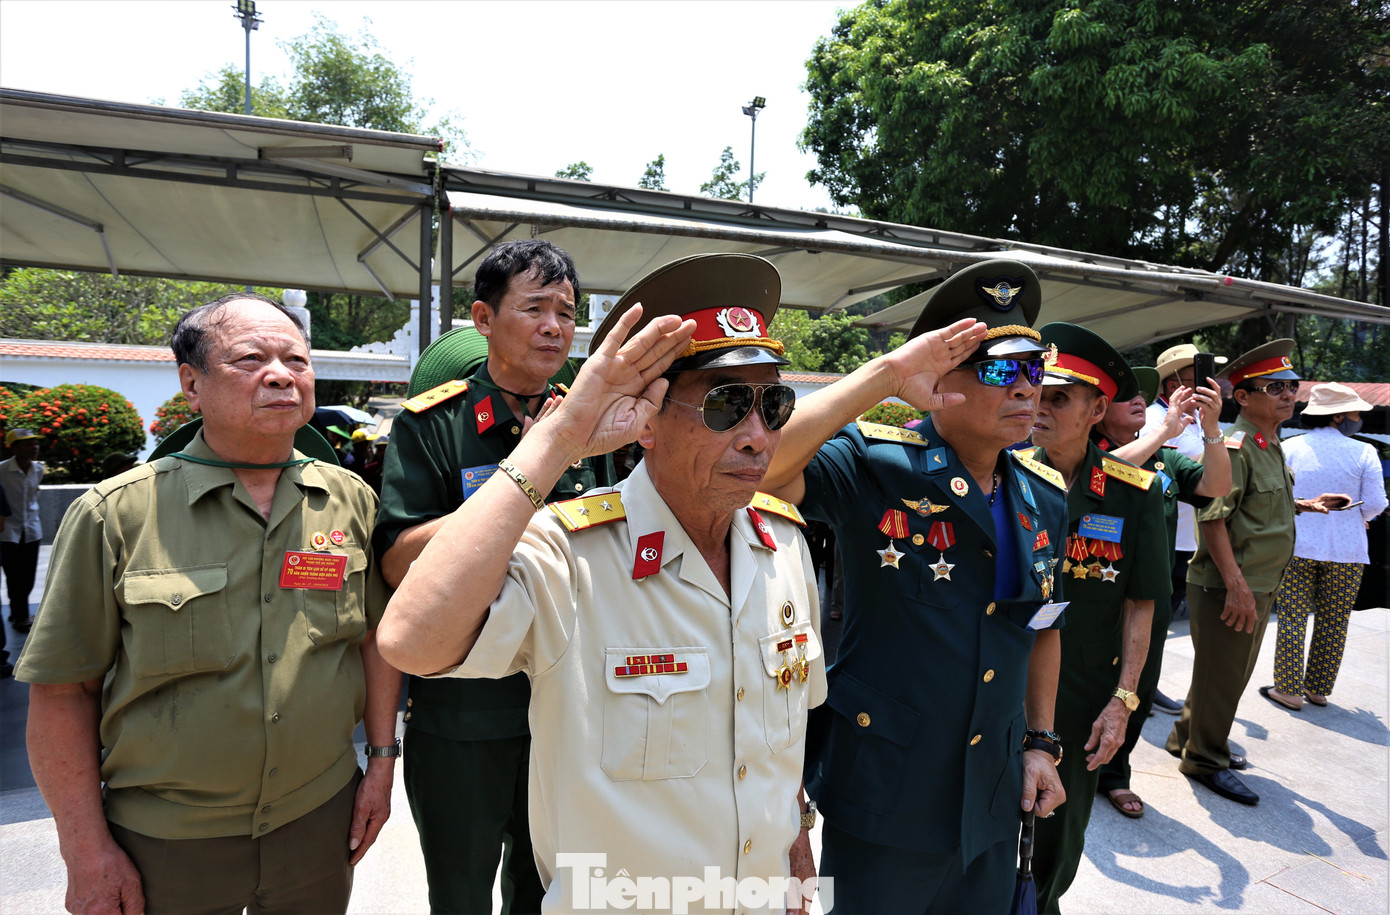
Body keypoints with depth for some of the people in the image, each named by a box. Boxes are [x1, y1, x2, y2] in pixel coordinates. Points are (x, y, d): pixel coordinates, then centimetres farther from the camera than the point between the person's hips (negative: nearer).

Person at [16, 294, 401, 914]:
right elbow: (64, 688, -7)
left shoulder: (351, 500, -4)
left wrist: (381, 761, 3)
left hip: (321, 817, 2)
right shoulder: (114, 515, -12)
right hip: (166, 840, -2)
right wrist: (87, 849, -6)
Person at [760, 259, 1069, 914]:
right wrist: (885, 377, -35)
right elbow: (760, 465, -37)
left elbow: (1042, 624, 15)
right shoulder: (874, 466, -17)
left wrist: (1041, 742, 12)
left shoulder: (1046, 498, 3)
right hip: (881, 796, -5)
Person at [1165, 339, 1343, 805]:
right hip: (1228, 587, -10)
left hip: (1259, 585, 10)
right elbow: (1212, 518, -24)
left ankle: (1187, 736, 34)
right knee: (1221, 675, 2)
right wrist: (1236, 585, -27)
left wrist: (1301, 504, 13)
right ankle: (1205, 760, 17)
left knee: (1233, 671, 19)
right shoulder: (1234, 448, -18)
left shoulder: (1271, 446, 13)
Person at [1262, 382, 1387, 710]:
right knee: (1333, 622, 11)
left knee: (1292, 618, 4)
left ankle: (1289, 689, 6)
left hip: (1296, 548, 0)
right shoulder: (1363, 452, -4)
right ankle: (1318, 689, 20)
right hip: (1345, 551, 1)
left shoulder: (1288, 448, -2)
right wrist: (1355, 518, 17)